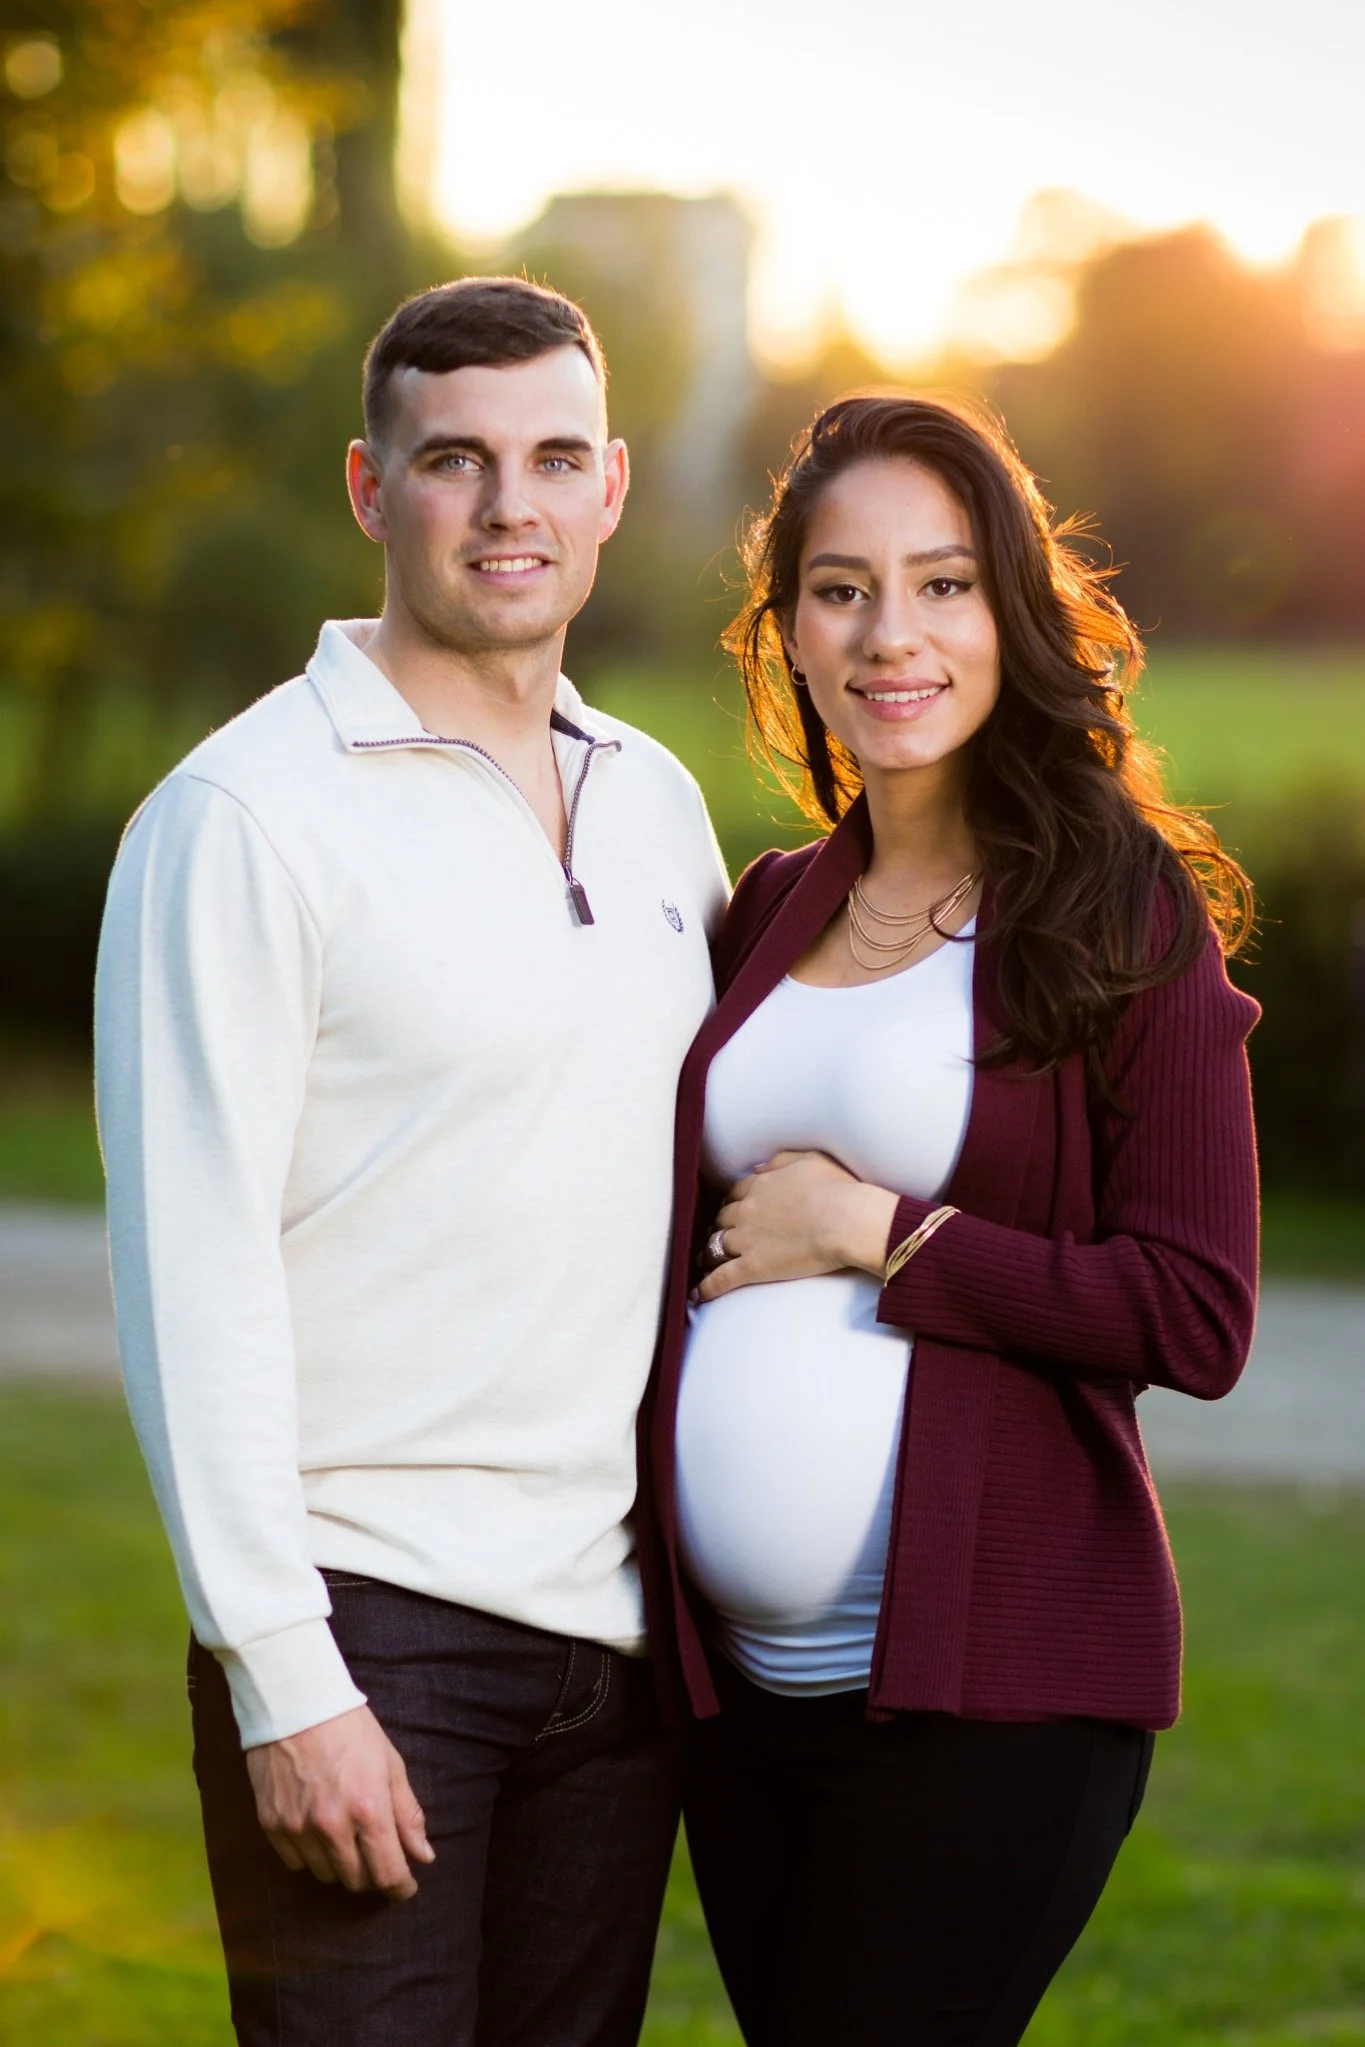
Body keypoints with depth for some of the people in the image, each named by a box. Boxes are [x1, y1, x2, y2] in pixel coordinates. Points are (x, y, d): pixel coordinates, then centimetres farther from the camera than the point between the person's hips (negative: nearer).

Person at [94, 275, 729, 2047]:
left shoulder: (657, 803, 12)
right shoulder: (243, 818, -8)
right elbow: (191, 1270, -12)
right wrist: (281, 1679, -16)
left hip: (618, 1618, 6)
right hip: (368, 1620, -6)